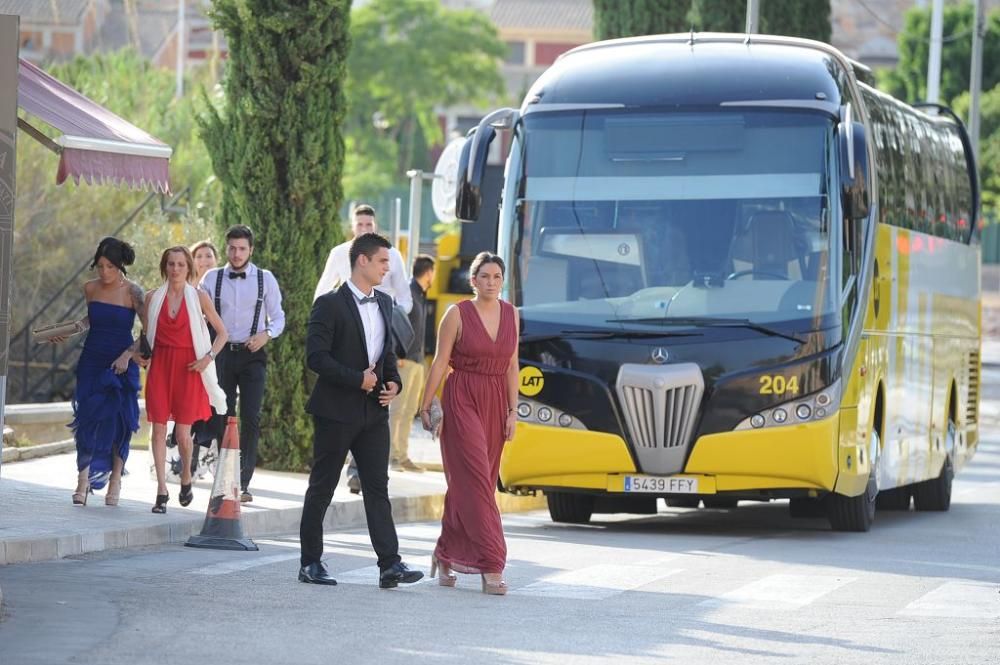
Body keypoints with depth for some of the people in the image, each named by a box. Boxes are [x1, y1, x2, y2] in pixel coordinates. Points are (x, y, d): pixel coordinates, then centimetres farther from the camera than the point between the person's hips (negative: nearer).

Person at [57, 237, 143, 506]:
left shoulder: (132, 292, -8)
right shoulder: (91, 289, 5)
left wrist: (128, 355, -15)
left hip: (121, 365, -3)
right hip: (92, 361, 3)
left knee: (117, 423, -5)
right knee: (87, 419, -7)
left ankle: (115, 482, 6)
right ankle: (83, 481, -6)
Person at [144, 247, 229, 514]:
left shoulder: (199, 298, 1)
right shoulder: (153, 298, 7)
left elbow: (222, 333, 7)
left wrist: (208, 357, -6)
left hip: (188, 368, -2)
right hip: (160, 366, 2)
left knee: (182, 431, -5)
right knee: (159, 428, -4)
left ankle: (186, 476, 23)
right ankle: (161, 490, 0)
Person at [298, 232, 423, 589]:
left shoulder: (384, 303, 13)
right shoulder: (330, 304, -10)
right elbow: (316, 356, -15)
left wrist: (394, 382, 3)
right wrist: (358, 379, -18)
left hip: (374, 411, 6)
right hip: (336, 410, -6)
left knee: (378, 488, -1)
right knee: (322, 488, 4)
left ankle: (390, 565, -7)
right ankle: (310, 563, 12)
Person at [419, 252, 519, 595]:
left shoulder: (510, 315, 8)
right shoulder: (458, 314, -5)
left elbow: (512, 365, 10)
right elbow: (440, 362, -3)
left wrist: (513, 411, 5)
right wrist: (426, 405, -2)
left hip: (495, 403, 5)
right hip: (462, 399, -5)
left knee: (467, 484, 10)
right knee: (477, 481, -12)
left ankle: (445, 554, 25)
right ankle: (491, 567, -15)